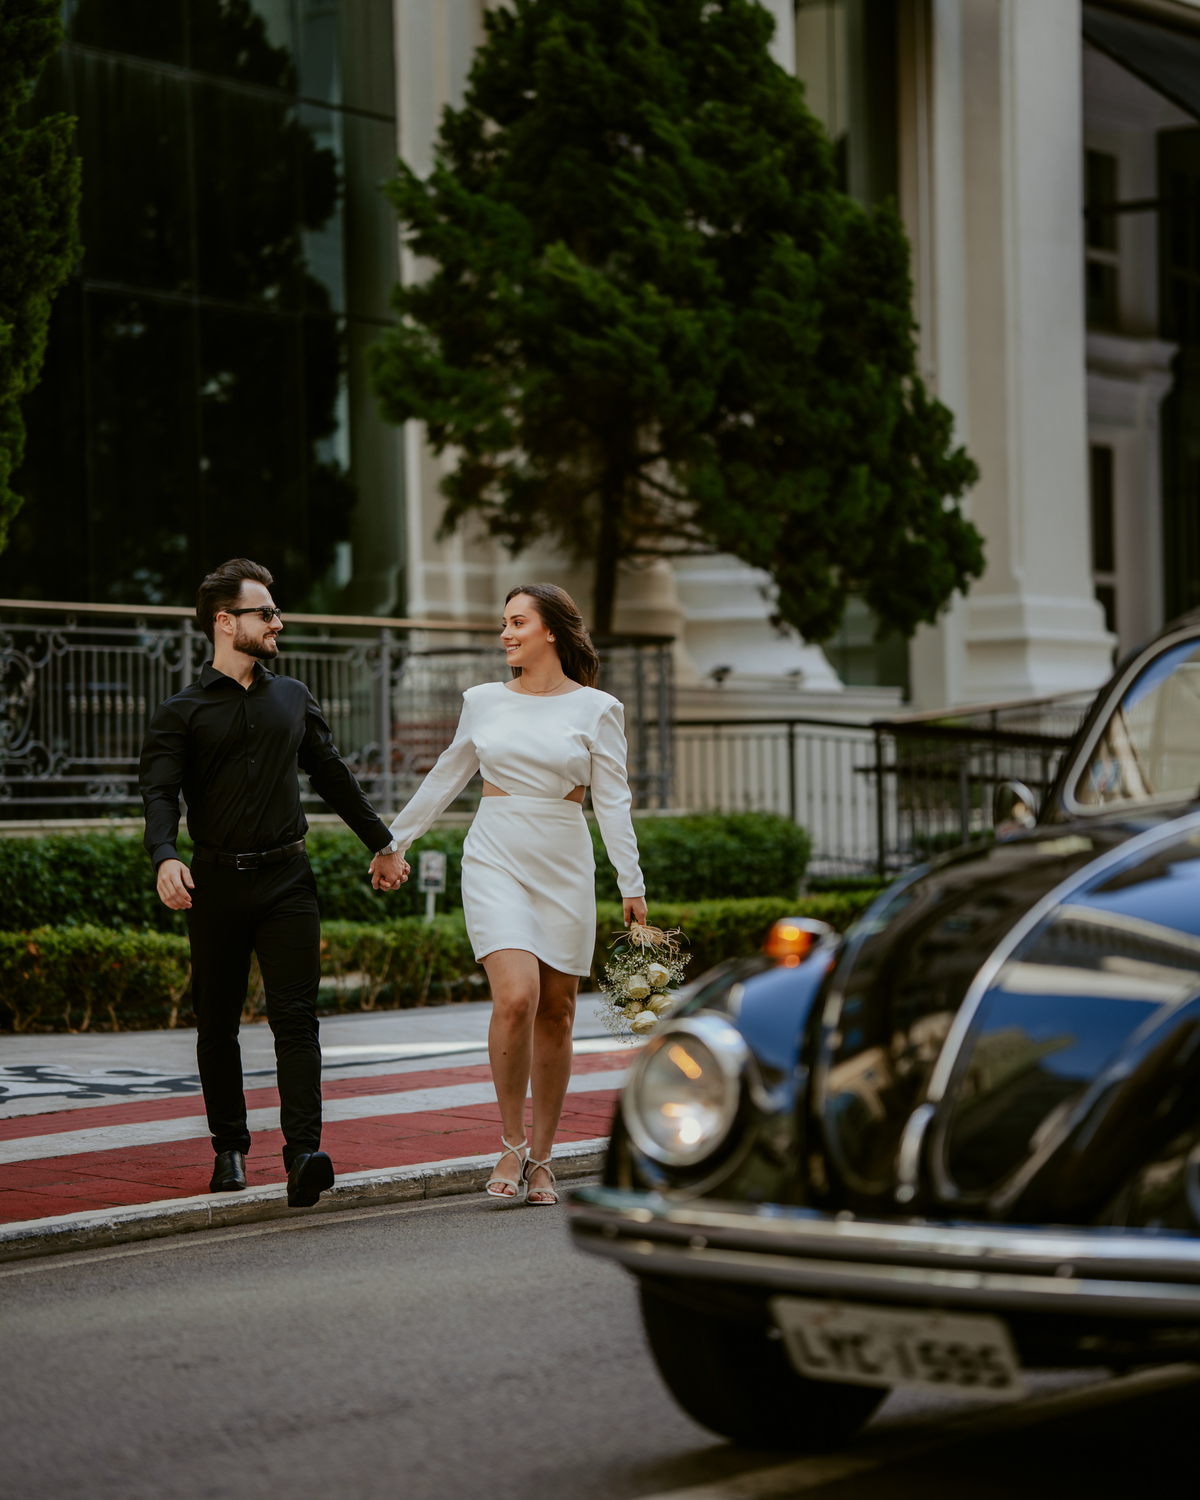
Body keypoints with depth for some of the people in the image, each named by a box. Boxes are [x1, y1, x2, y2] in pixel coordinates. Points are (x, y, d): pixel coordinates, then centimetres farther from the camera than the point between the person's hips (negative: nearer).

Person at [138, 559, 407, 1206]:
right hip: (216, 881, -2)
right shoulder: (180, 714, 2)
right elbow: (159, 793, -11)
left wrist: (380, 841, 30)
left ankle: (303, 1153, -18)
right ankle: (229, 1148, 20)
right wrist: (165, 857, -30)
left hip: (286, 877, 2)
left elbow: (333, 776, 25)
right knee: (217, 1024, 6)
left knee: (295, 1015, -10)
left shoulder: (293, 698, 15)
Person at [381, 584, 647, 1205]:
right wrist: (395, 841, 22)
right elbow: (444, 780, 19)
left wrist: (632, 885, -6)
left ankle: (540, 1159, 14)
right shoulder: (483, 703, 7)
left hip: (563, 866, 0)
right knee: (515, 997, -19)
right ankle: (512, 1142, -3)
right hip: (495, 858, 0)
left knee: (555, 1012, 3)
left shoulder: (595, 709, 1)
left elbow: (612, 800, 0)